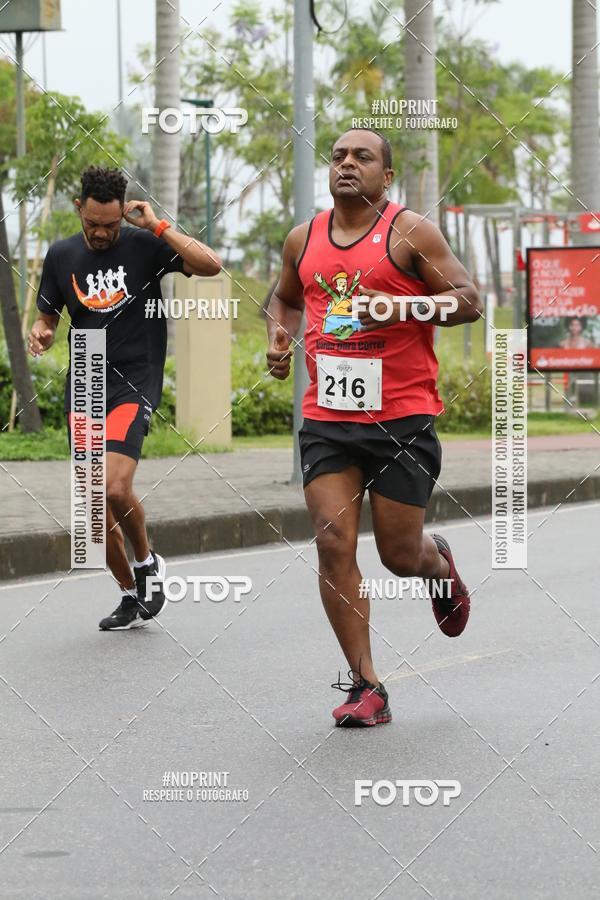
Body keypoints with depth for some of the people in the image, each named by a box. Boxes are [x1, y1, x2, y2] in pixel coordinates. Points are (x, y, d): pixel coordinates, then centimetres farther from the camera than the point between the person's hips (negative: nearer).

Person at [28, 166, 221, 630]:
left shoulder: (144, 245, -5)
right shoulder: (61, 255, 7)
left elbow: (211, 264, -16)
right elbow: (48, 315, 19)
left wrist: (158, 225, -17)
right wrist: (41, 332, -4)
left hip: (133, 384, -5)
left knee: (115, 488, -22)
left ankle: (147, 561, 6)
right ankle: (131, 596, 21)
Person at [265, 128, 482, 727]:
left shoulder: (410, 233, -4)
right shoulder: (304, 240, 11)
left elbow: (469, 301, -6)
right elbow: (286, 299, 29)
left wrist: (403, 306, -21)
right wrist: (279, 337, 8)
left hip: (403, 417, -3)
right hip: (327, 416, 4)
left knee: (400, 553, 2)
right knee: (333, 544, -9)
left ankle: (441, 567, 42)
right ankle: (365, 687, -2)